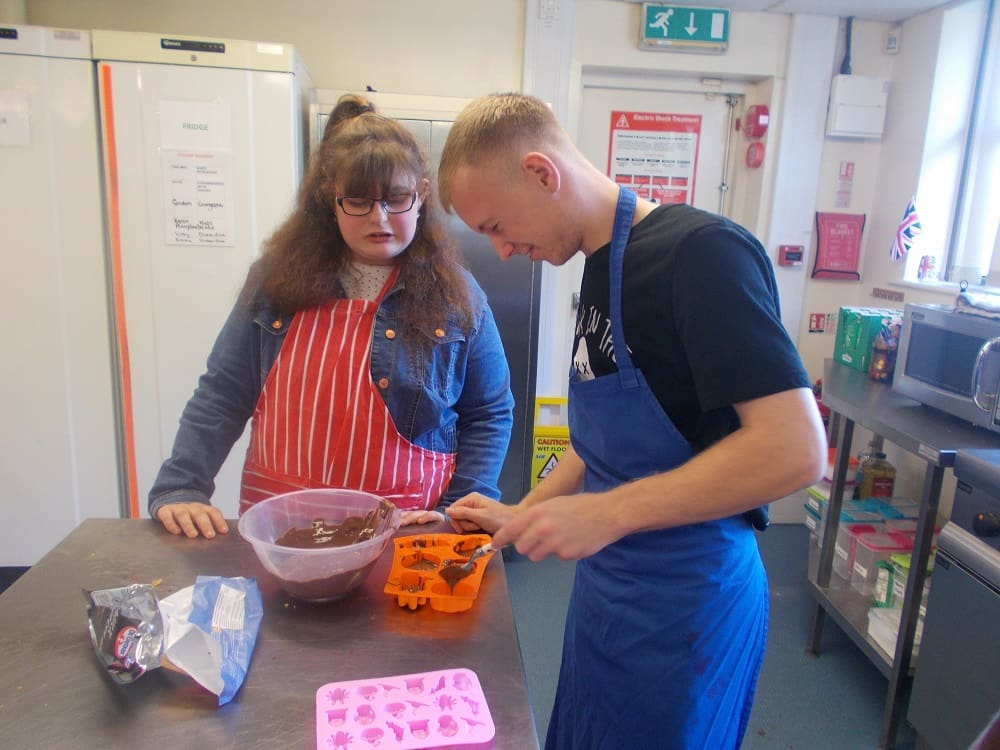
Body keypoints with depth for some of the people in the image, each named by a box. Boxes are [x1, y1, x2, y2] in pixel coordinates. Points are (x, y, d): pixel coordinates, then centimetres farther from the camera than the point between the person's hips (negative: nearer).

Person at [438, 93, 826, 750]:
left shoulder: (702, 252, -20)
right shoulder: (600, 269, 7)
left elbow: (795, 449, -26)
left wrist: (608, 513, -27)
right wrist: (522, 515, 10)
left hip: (684, 606, -8)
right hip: (606, 586, 8)